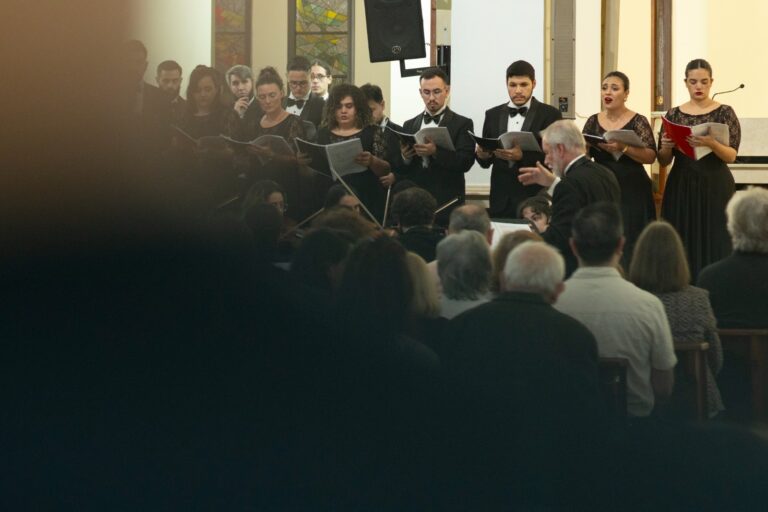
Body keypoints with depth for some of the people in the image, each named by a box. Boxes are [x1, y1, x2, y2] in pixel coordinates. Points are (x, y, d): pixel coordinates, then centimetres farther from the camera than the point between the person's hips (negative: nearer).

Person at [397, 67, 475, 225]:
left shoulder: (462, 124, 4)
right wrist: (404, 157, -10)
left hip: (447, 205, -3)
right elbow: (399, 170, 13)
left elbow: (465, 162, -9)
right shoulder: (409, 125, 15)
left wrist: (435, 152, -23)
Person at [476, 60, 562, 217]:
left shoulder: (550, 114, 0)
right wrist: (483, 154, -10)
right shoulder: (493, 115, 11)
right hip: (501, 200, 3)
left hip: (535, 200, -3)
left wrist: (522, 156, -21)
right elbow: (485, 162, 12)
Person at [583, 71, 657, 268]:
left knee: (629, 244, -6)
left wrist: (623, 148, -25)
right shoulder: (593, 122, 9)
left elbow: (651, 156, -12)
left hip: (632, 192, -4)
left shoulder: (638, 122, -3)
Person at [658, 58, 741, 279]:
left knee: (714, 247, -5)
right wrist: (666, 148, -13)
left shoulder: (725, 113, 0)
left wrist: (711, 144, -27)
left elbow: (731, 156, -8)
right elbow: (664, 161, 9)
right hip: (681, 189, 2)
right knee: (682, 249, 0)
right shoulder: (674, 115, 8)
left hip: (715, 189, -2)